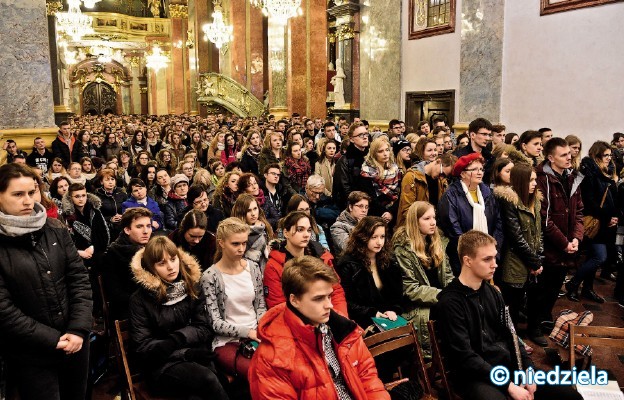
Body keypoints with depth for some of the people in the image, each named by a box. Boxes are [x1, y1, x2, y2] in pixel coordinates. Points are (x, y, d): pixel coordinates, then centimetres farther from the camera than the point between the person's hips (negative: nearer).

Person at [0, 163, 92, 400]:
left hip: (75, 342, 4)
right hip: (30, 355, -4)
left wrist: (79, 329, -9)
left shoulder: (55, 230, 1)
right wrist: (53, 340, -14)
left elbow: (79, 278, 1)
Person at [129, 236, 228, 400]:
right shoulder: (140, 299, -3)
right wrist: (184, 352, -16)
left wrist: (176, 338, -13)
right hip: (162, 364, -2)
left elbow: (204, 329, 5)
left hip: (194, 356, 3)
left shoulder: (192, 286, 7)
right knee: (209, 380, -30)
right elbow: (143, 347, -6)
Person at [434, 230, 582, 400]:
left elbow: (508, 335, 16)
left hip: (509, 365, 7)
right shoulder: (449, 302, -16)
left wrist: (528, 371, 2)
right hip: (474, 376, -7)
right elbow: (464, 357, -18)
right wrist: (508, 385, -19)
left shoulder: (492, 292, 9)